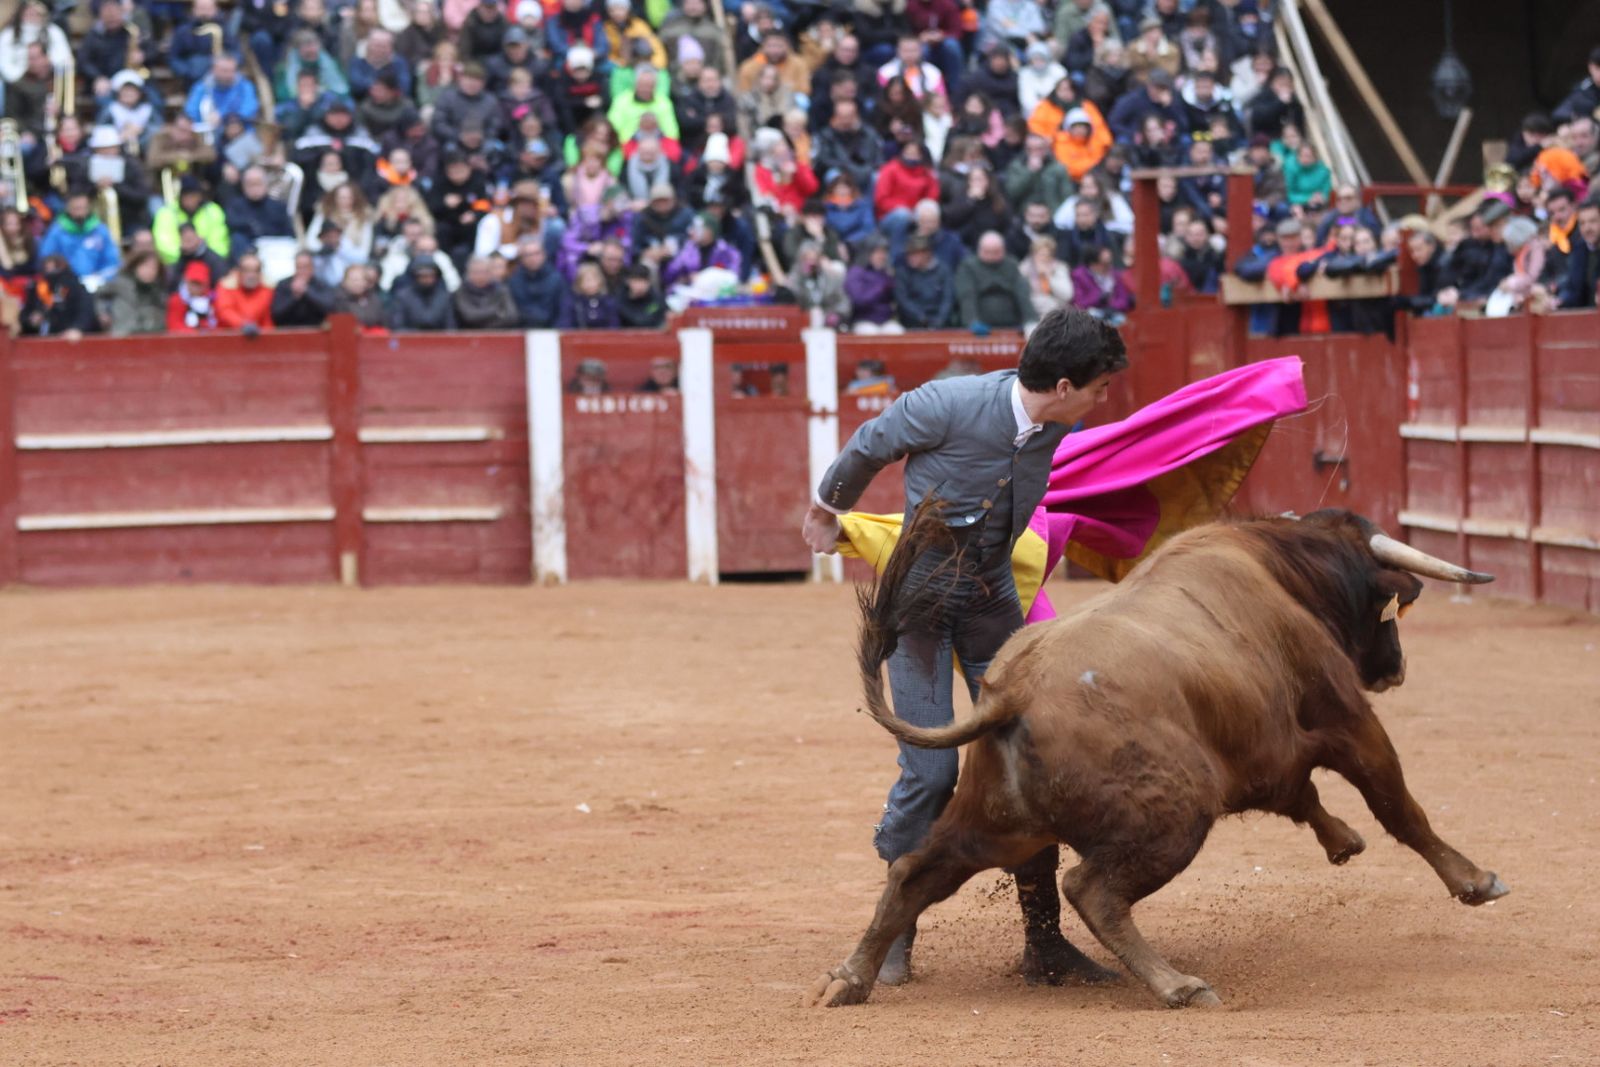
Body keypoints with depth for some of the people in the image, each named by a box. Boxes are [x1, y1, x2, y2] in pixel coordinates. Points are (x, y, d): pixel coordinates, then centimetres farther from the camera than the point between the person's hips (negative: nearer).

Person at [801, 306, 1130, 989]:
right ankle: (895, 937, 7)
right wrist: (827, 511, 14)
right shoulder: (948, 405, -23)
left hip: (991, 598, 5)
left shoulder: (1061, 433, -6)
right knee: (931, 768, -9)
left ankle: (1044, 942, 10)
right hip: (918, 592, -5)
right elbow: (869, 447, -4)